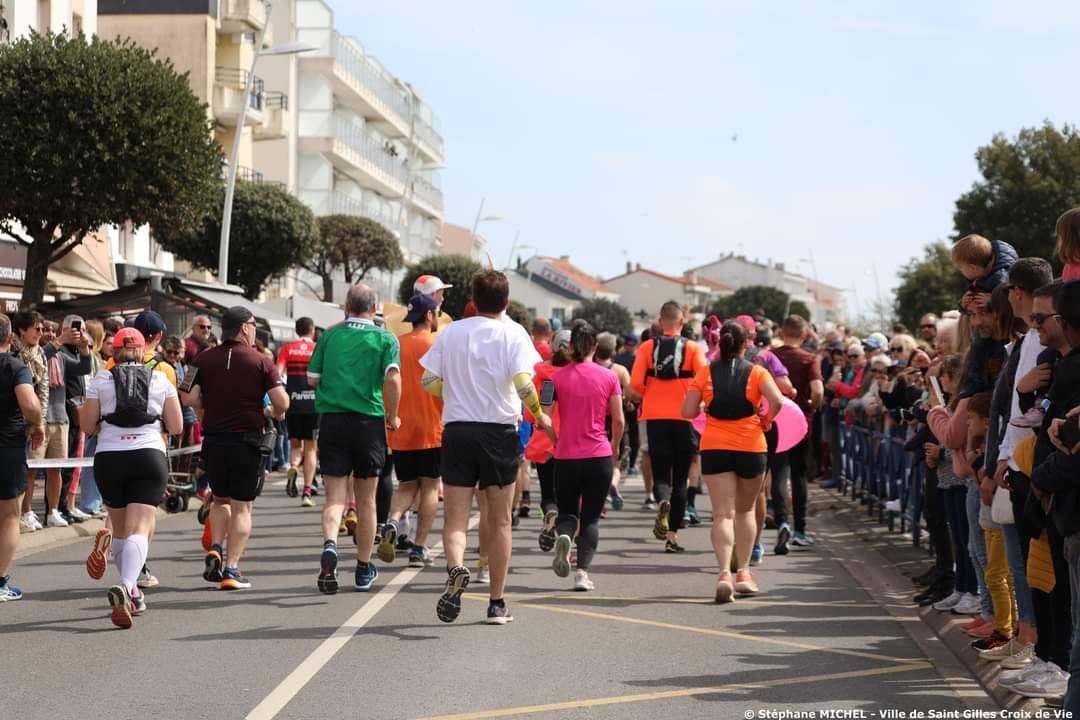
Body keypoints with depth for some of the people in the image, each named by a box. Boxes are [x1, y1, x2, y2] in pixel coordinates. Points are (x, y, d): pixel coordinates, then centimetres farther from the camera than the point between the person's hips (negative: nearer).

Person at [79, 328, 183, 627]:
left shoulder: (101, 379, 5)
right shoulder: (161, 381, 7)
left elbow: (87, 425, 4)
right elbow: (176, 427, 7)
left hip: (109, 457, 1)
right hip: (150, 456, -1)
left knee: (120, 529, 19)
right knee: (139, 529, -9)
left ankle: (131, 592, 25)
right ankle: (126, 587, -32)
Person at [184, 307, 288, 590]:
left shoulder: (204, 359, 2)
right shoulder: (261, 361, -5)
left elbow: (190, 398, -6)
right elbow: (281, 402, -11)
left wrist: (211, 406, 14)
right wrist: (277, 413, 11)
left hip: (213, 441, 3)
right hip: (247, 442, -3)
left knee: (220, 499, 23)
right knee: (241, 507, 4)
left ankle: (215, 550, 3)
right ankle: (231, 569, -1)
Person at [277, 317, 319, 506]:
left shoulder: (287, 348, 6)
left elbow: (277, 374, -5)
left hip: (293, 403, 1)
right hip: (314, 403, -1)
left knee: (295, 445, 16)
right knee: (310, 448, 6)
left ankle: (293, 467, -17)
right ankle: (307, 492, -1)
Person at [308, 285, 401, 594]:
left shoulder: (329, 336, 7)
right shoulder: (384, 338, 1)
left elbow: (312, 379, 7)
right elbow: (393, 378, -13)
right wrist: (392, 416, -2)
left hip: (331, 420, 1)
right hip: (369, 421, -1)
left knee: (335, 496, 0)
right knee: (366, 499, 11)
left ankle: (330, 545, -29)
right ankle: (364, 571, 20)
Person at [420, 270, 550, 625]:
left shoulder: (451, 332, 5)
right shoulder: (513, 333, -3)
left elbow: (428, 380, 2)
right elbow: (523, 382, -16)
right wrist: (540, 416, -1)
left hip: (457, 430, 1)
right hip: (500, 432, -1)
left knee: (455, 518, 1)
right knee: (499, 521, 11)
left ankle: (455, 568, -30)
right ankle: (497, 603, 14)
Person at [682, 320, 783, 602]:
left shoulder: (705, 373, 0)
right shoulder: (756, 372, -3)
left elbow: (688, 411, -4)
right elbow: (777, 400, -19)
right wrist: (766, 420, 0)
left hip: (715, 448, 0)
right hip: (751, 447, 0)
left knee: (723, 514, -3)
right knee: (745, 510, 18)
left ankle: (725, 573, -22)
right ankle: (743, 573, 19)